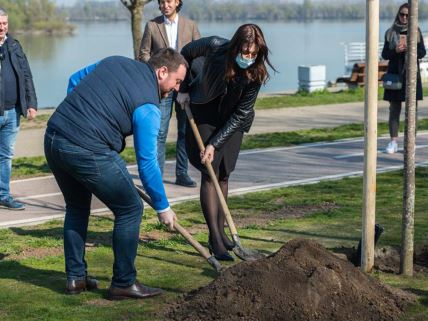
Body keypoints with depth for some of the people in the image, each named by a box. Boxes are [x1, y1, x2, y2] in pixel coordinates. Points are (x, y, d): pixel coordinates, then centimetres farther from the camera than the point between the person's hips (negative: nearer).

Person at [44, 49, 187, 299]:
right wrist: (162, 207, 4)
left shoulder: (114, 62, 14)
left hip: (53, 139, 8)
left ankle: (76, 277, 31)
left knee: (77, 207, 26)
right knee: (130, 209, 6)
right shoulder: (148, 106, -6)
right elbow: (147, 162, -5)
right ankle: (124, 283, 12)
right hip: (88, 152, -8)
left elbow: (75, 80, 23)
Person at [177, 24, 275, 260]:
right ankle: (215, 240, -9)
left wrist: (215, 144, -21)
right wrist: (183, 89, -5)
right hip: (203, 115, -2)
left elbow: (240, 114, -18)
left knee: (223, 175, 6)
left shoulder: (256, 73, -23)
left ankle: (220, 232, 17)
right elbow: (186, 53, -5)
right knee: (209, 174, -8)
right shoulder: (215, 47, -27)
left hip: (231, 121, 2)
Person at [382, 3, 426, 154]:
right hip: (395, 73, 0)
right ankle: (393, 141, 2)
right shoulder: (391, 32, 6)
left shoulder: (416, 32, 5)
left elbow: (422, 52, 1)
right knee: (394, 108, 0)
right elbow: (384, 55, 6)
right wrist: (396, 50, -14)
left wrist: (409, 49, -17)